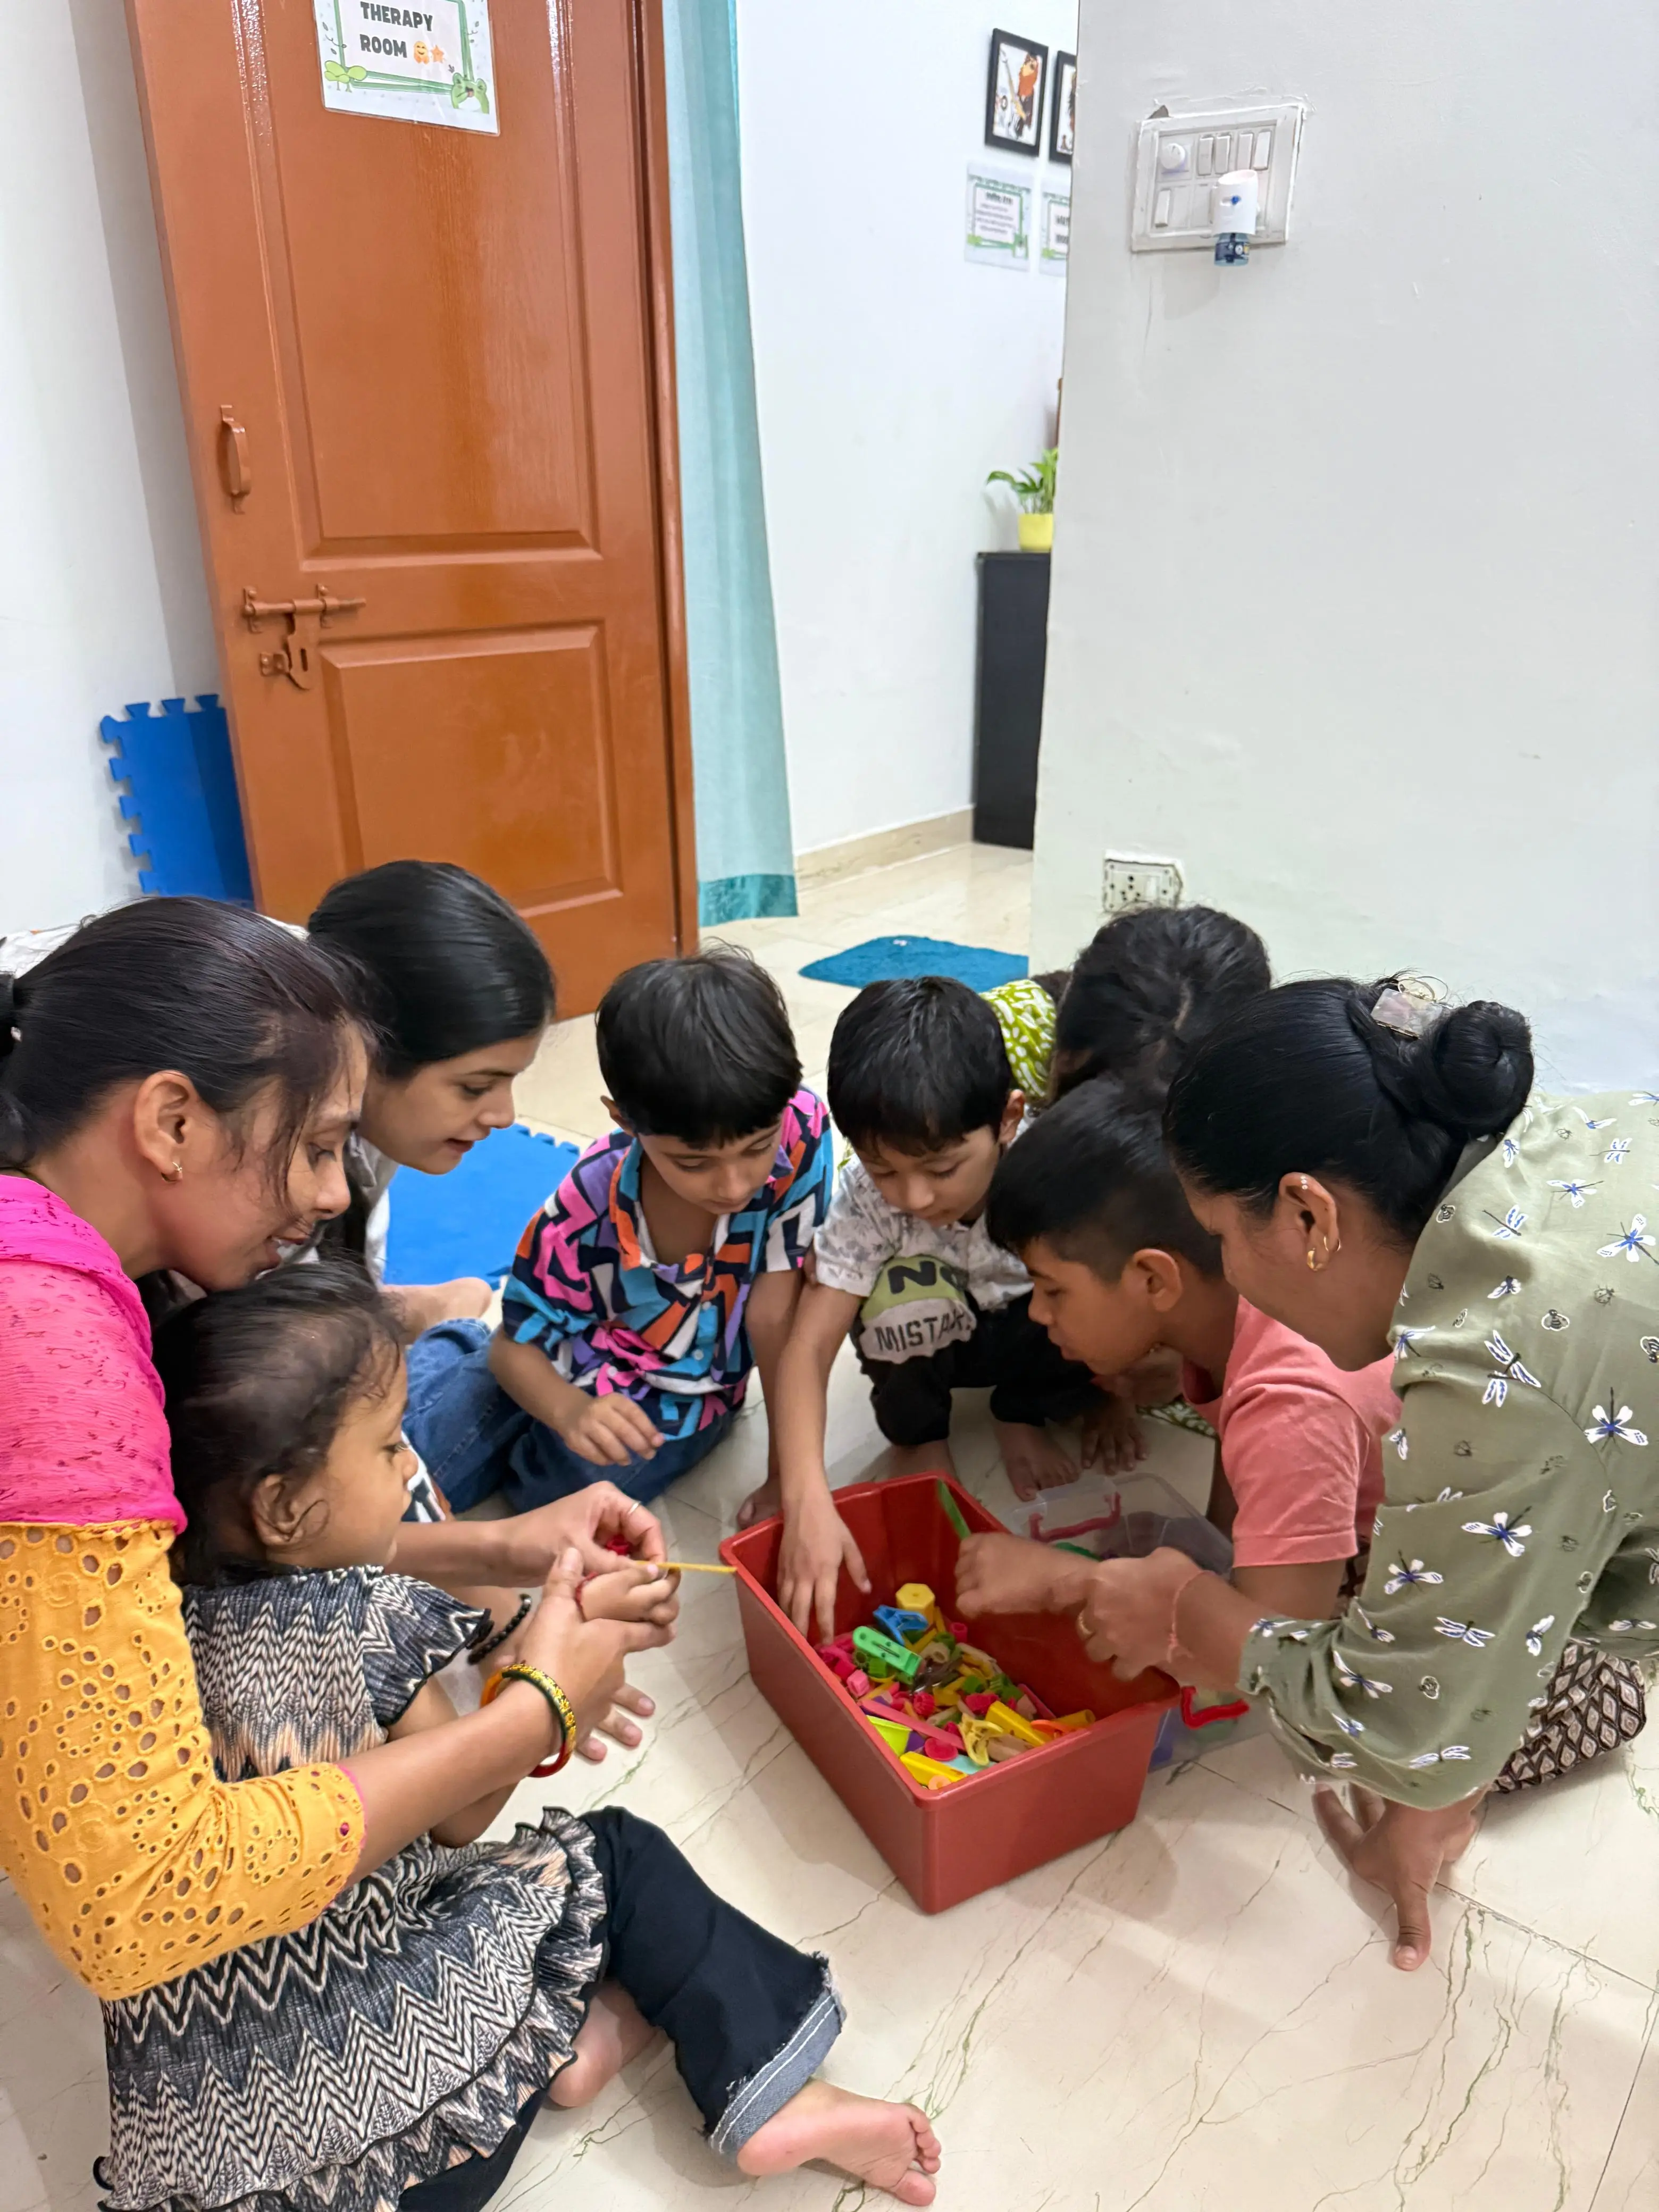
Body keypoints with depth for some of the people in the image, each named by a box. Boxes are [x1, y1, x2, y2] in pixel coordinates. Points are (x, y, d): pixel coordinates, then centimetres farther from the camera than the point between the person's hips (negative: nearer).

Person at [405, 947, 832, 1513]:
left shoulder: (801, 1136, -29)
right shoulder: (585, 1210, -27)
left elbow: (774, 1317, -21)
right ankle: (458, 1353, 23)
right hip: (563, 1372, 0)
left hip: (675, 1399, 0)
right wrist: (569, 1411, -35)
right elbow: (516, 1344, -13)